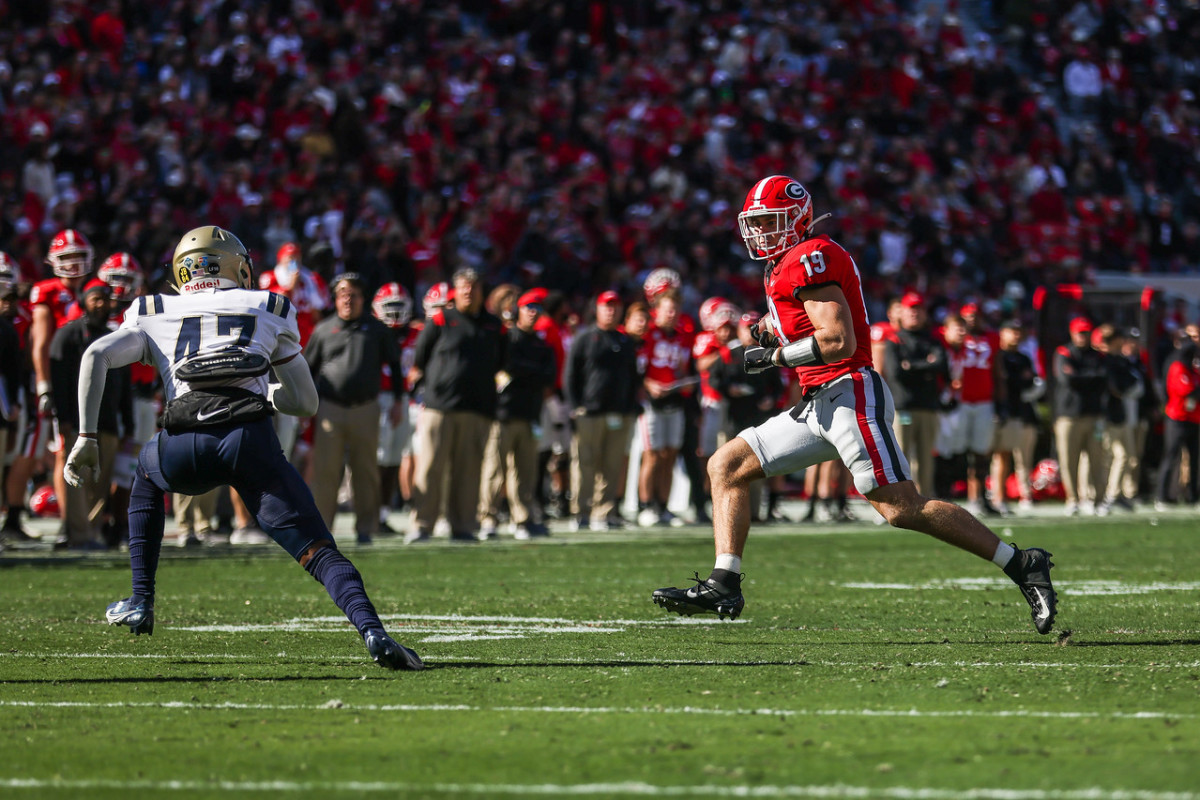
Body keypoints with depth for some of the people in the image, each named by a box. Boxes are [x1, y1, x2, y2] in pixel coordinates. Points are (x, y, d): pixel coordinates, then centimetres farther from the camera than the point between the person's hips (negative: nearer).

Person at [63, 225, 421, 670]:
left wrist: (86, 439, 12)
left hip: (185, 449, 1)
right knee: (320, 553, -5)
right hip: (250, 440, -1)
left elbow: (96, 357, 10)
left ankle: (141, 604, 33)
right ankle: (371, 630, -32)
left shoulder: (153, 315, 26)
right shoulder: (270, 310, 26)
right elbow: (306, 403, 29)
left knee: (147, 473, 37)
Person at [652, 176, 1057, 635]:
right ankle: (723, 587, 2)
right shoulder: (783, 268, 21)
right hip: (817, 406, 10)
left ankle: (1022, 566, -10)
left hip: (850, 395, -10)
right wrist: (773, 334, 11)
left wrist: (773, 357, -8)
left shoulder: (810, 257, -9)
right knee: (727, 467, 8)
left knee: (903, 509, -14)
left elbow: (838, 342, -18)